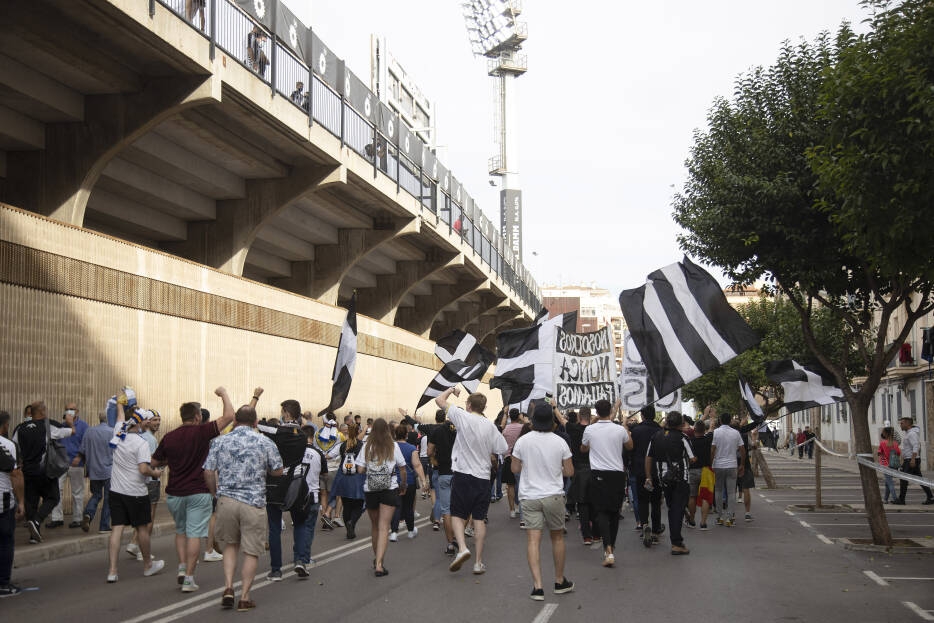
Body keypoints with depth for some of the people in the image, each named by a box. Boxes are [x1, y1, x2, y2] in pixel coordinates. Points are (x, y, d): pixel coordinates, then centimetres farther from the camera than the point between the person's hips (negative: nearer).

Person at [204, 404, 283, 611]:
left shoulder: (219, 441, 3)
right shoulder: (265, 443, -1)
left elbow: (208, 472, 2)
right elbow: (278, 471, 4)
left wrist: (215, 493, 18)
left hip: (226, 500, 2)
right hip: (254, 502, -2)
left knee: (230, 544, 20)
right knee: (251, 551, 6)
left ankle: (228, 588, 7)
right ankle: (244, 598, 7)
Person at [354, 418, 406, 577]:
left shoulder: (367, 447, 0)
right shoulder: (393, 446, -1)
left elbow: (360, 469, -4)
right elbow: (402, 468, 4)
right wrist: (403, 485, 19)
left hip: (370, 490, 2)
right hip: (390, 490, -2)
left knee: (375, 526, 18)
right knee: (384, 527, -5)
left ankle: (376, 559, 33)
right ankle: (379, 564, -17)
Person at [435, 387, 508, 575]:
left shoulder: (463, 417, -7)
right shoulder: (490, 426, 2)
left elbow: (439, 400, -1)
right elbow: (503, 449, 5)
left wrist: (451, 389, 17)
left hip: (463, 474, -3)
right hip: (483, 476, 3)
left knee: (457, 514, 6)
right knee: (479, 518, 7)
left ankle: (462, 547, -17)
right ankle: (479, 562, 7)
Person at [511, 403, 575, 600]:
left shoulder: (523, 441, -4)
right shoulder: (559, 442, -5)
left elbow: (514, 468, 5)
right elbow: (569, 472, 1)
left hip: (529, 496, 0)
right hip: (553, 495, 0)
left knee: (533, 540, -3)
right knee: (557, 537, 16)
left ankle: (537, 585, -12)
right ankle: (560, 581, 27)